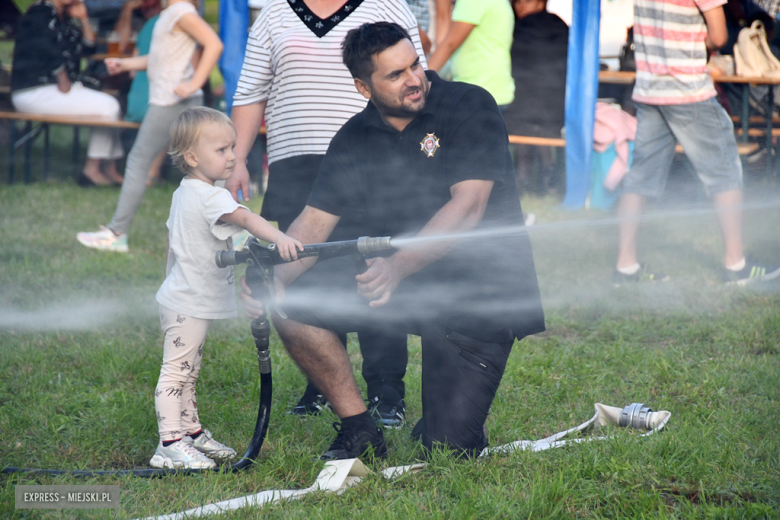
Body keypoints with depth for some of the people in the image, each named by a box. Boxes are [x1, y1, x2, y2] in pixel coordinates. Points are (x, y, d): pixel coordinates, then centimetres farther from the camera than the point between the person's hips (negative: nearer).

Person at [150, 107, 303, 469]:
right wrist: (280, 238, -52)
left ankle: (192, 433, 28)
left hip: (186, 298, 11)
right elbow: (246, 219, -39)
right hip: (188, 304, -11)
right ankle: (170, 445, -9)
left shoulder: (184, 192, 11)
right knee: (176, 372, -9)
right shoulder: (210, 197, -22)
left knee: (187, 373, 18)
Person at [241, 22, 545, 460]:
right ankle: (360, 431, -3)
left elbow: (468, 206, -21)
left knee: (450, 449, -12)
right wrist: (275, 279, -22)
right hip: (403, 282, 5)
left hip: (479, 289, -5)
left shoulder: (470, 108, -12)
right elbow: (315, 221, -1)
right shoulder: (354, 140, 4)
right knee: (293, 305, -17)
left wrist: (398, 266, -35)